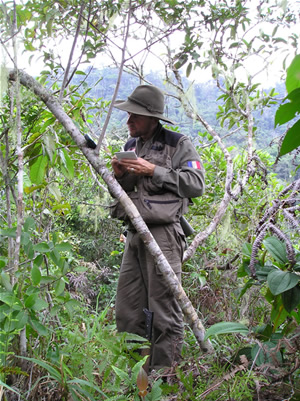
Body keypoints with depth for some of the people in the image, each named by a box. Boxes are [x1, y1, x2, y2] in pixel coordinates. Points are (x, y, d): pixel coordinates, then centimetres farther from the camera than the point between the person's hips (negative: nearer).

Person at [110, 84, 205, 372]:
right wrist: (119, 175, 3)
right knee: (127, 310, 9)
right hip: (134, 233, 7)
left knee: (164, 309, -4)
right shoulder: (130, 146, 19)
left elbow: (196, 184, -11)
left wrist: (154, 170, -14)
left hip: (163, 232, -7)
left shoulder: (178, 144, 0)